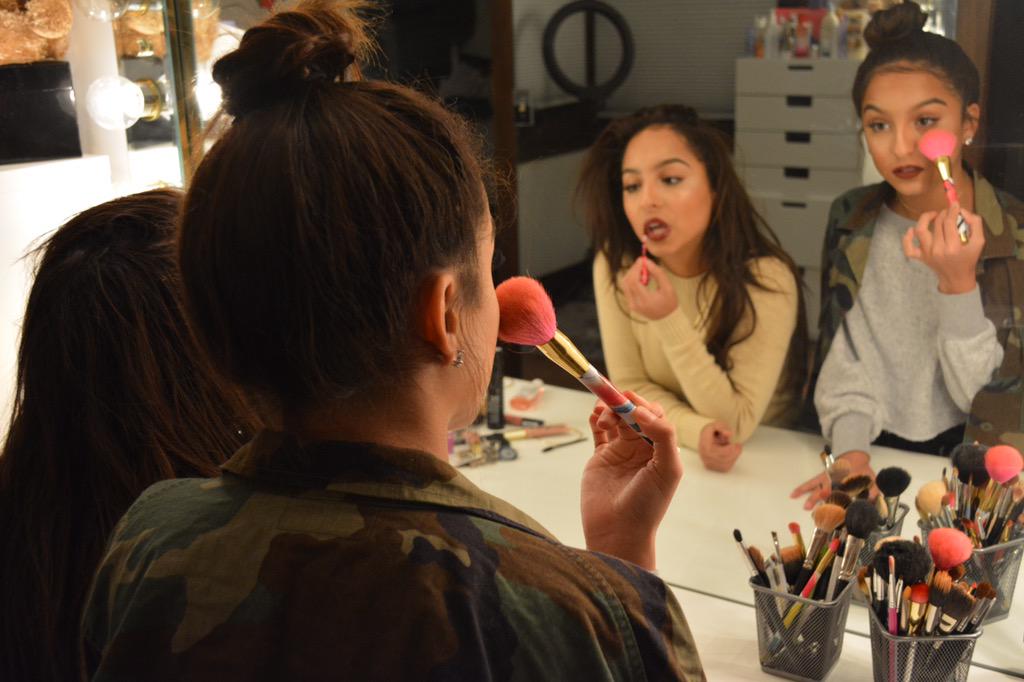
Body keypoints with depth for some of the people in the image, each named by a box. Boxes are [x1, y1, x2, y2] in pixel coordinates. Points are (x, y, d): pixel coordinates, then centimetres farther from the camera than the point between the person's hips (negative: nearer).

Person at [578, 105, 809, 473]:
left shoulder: (766, 279, -20)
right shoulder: (616, 264, -11)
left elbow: (734, 424, -19)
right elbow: (630, 384, -6)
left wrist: (669, 320, -30)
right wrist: (697, 431, -24)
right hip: (670, 451, 3)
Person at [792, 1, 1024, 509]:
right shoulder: (852, 220, 1)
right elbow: (843, 355, 2)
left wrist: (958, 284, -22)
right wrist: (851, 451, -13)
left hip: (966, 464, -2)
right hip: (874, 452, 3)